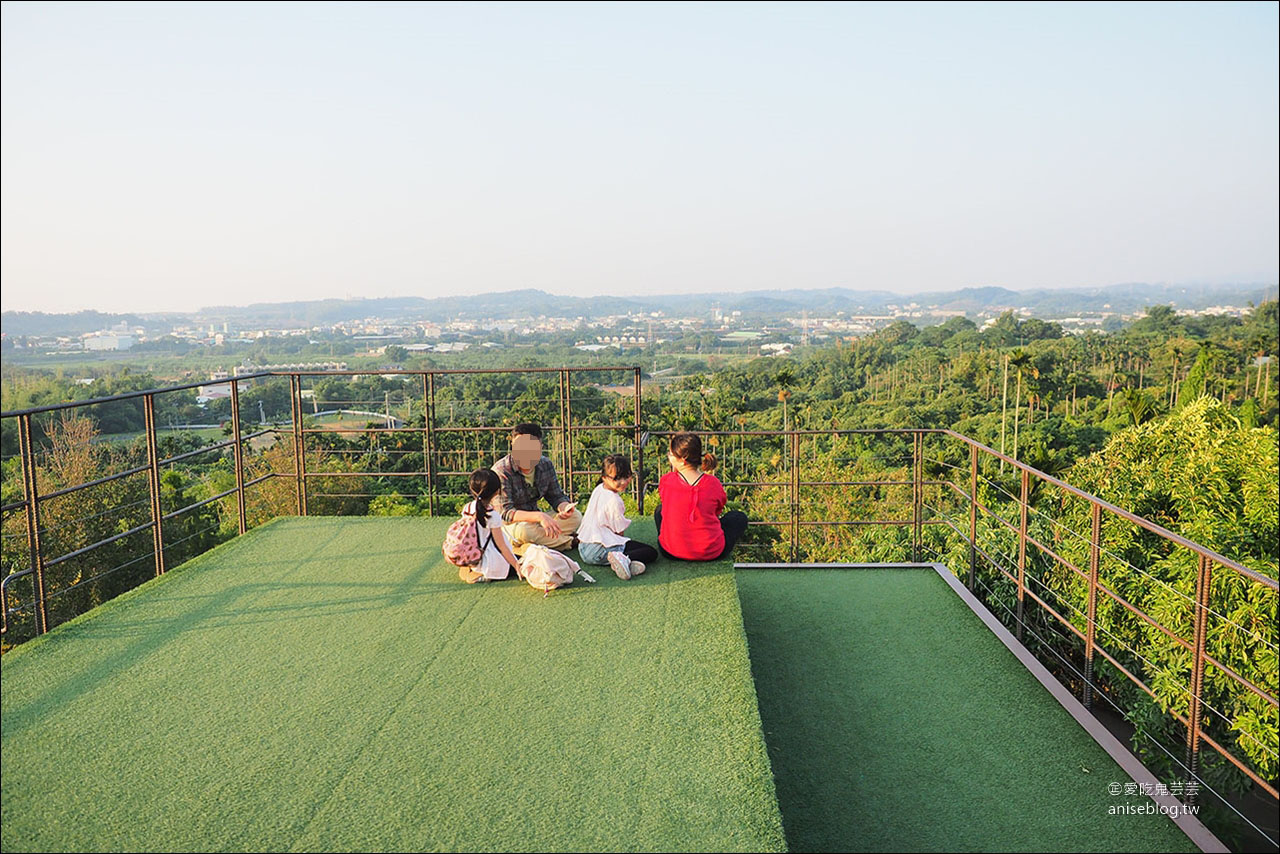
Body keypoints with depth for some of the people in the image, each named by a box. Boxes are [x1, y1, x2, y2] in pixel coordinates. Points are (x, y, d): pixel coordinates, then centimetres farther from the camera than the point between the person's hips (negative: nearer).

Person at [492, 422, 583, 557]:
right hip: (507, 525, -6)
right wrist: (539, 516, -42)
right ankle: (569, 541, -15)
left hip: (533, 520, 6)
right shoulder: (501, 471, -22)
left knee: (575, 516, -10)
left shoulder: (546, 465, -4)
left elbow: (556, 496, 6)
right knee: (524, 529, -39)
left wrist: (564, 507, -21)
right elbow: (505, 513, -28)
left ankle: (525, 548, -21)